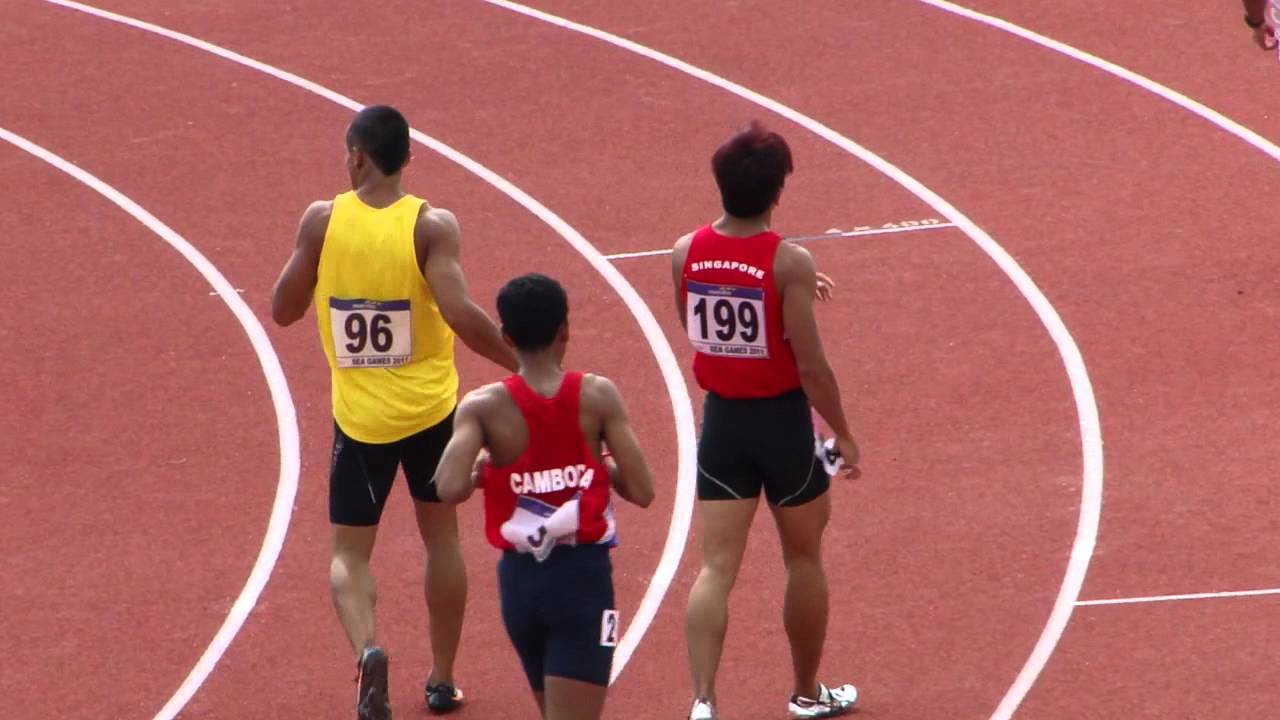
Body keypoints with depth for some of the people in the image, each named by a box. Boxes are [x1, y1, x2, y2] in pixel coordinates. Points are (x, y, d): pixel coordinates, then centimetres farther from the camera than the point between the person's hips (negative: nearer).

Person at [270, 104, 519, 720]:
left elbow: (283, 310, 1)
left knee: (349, 552, 8)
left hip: (359, 415, 0)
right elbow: (462, 315, -23)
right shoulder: (433, 226, -13)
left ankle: (365, 648, -21)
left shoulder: (322, 221, -8)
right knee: (440, 534, 20)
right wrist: (525, 363, -13)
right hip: (431, 408, 0)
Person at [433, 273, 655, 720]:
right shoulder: (597, 397, -7)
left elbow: (449, 490, -20)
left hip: (520, 578, 3)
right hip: (583, 575, -3)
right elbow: (641, 492, -9)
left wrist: (481, 471, 2)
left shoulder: (483, 407, -6)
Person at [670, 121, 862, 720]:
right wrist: (843, 433, -4)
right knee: (804, 560, 17)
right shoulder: (789, 262, -18)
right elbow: (811, 364, -18)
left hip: (721, 421, 3)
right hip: (783, 423, -3)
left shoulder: (686, 254, -4)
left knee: (717, 567, 1)